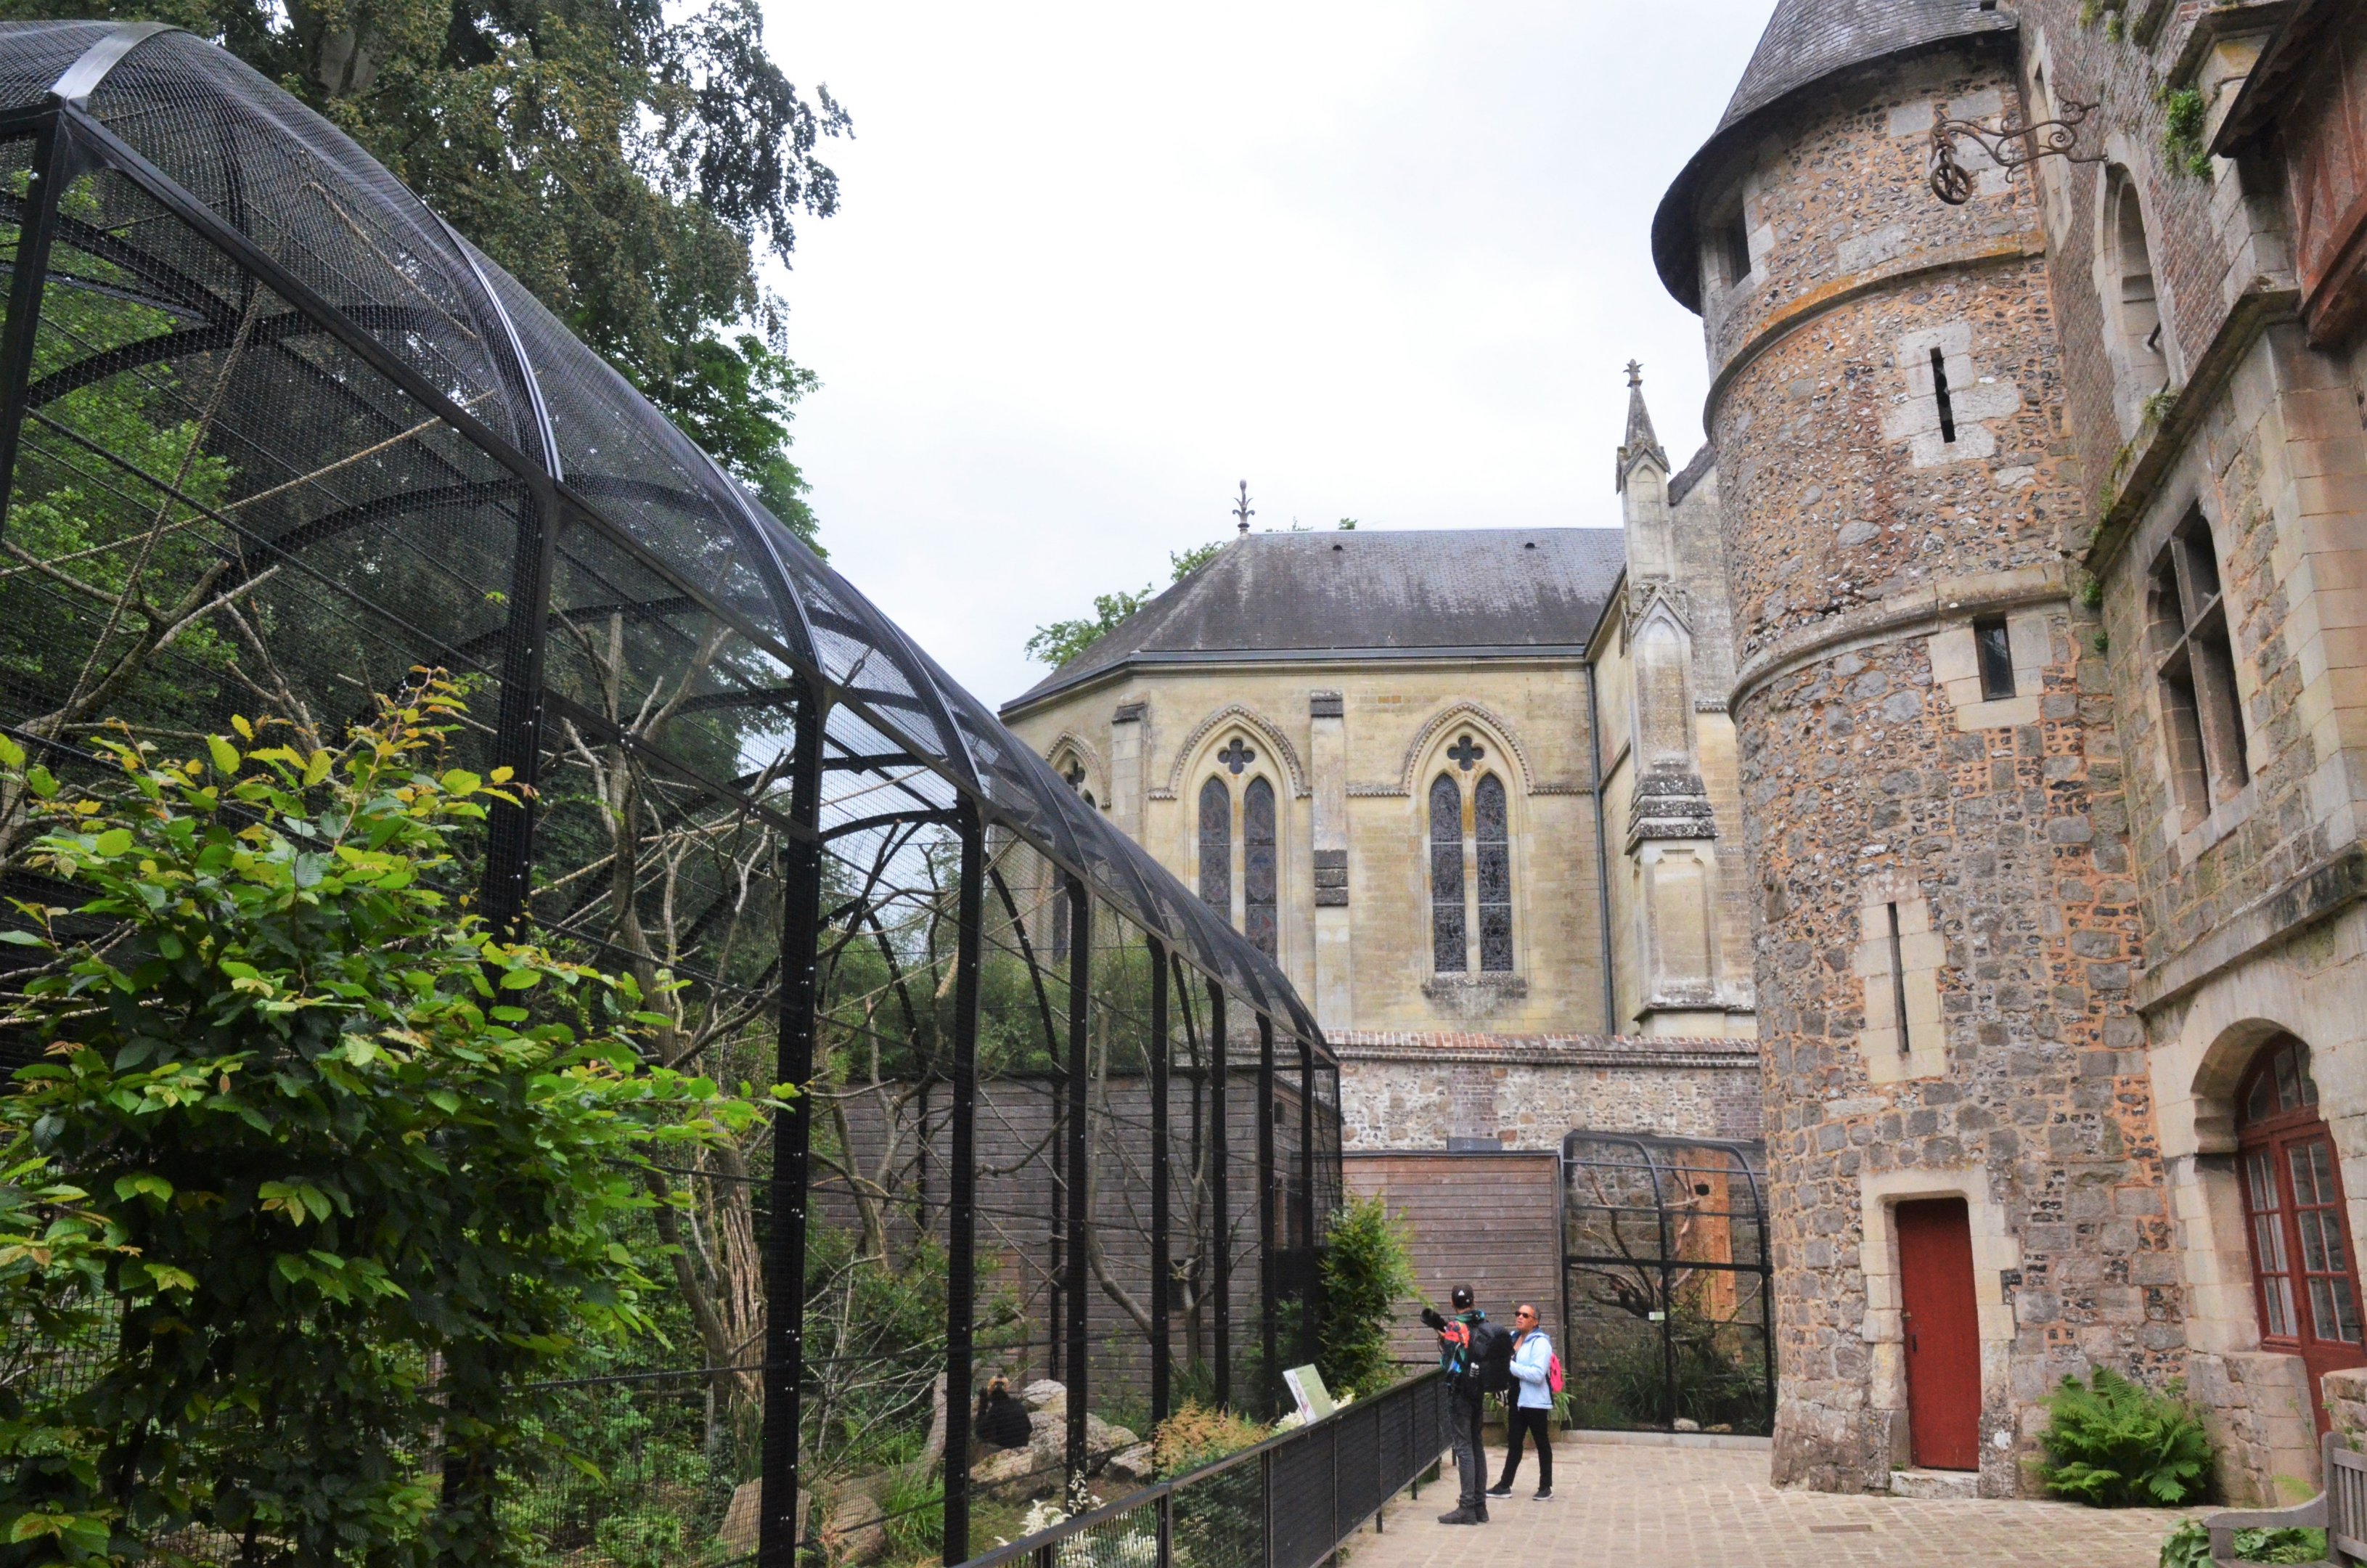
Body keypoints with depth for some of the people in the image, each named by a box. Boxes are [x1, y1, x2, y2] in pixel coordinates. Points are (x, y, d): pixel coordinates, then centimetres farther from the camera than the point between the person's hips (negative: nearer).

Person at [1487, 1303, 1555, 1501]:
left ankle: (1546, 1487, 17)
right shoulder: (1511, 1338, 7)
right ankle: (1505, 1485, 17)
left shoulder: (1541, 1343, -16)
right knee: (1513, 1443, 12)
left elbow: (1537, 1374, -26)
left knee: (1542, 1443, 7)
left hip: (1536, 1402, -7)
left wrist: (1509, 1365, -25)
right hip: (1517, 1400, 7)